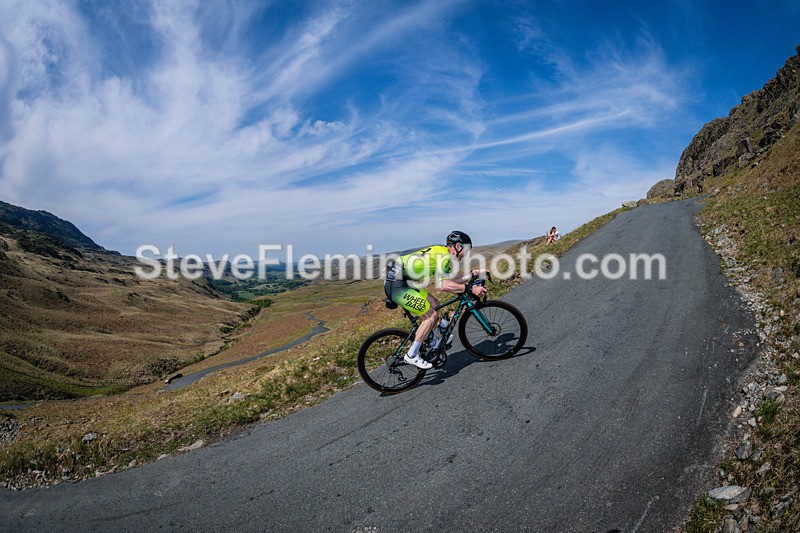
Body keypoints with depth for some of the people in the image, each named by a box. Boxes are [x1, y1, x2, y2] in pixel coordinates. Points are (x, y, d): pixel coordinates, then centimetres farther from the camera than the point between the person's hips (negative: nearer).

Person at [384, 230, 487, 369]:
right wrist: (470, 288, -23)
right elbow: (444, 285, -24)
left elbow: (451, 280, 18)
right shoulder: (443, 255, -13)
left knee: (434, 304, 17)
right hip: (397, 285, -10)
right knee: (431, 315, -7)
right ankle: (411, 356, 1)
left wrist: (471, 274, 13)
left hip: (401, 281, 10)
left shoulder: (441, 252, 17)